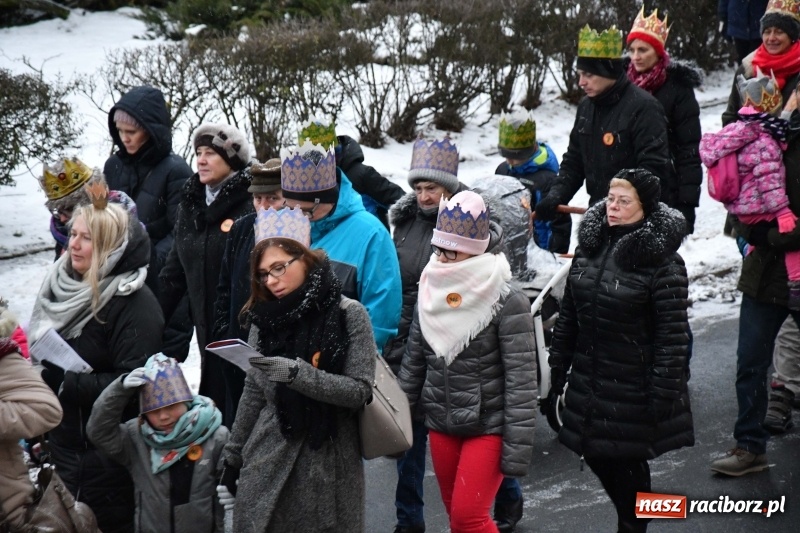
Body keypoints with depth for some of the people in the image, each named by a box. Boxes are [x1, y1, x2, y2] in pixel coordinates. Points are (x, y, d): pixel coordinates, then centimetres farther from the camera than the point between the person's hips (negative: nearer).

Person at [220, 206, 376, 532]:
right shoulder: (264, 319, 7)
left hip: (328, 466, -3)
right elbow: (253, 396, 12)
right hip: (266, 464, 3)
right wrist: (232, 460, 12)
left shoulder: (349, 314, -5)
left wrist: (298, 373, -22)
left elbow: (359, 391, -12)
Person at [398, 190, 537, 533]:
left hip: (488, 427, -6)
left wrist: (517, 449, -18)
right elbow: (413, 363, 10)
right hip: (441, 426, 6)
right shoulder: (430, 293, 2)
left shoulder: (507, 302, -16)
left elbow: (521, 381, -16)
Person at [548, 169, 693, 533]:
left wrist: (663, 393, -18)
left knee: (627, 462, 4)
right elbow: (568, 313, 11)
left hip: (633, 389, -6)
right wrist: (558, 365, 12)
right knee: (595, 454, 14)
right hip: (589, 378, 7)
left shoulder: (661, 261, -16)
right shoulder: (591, 246, 4)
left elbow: (673, 334, -17)